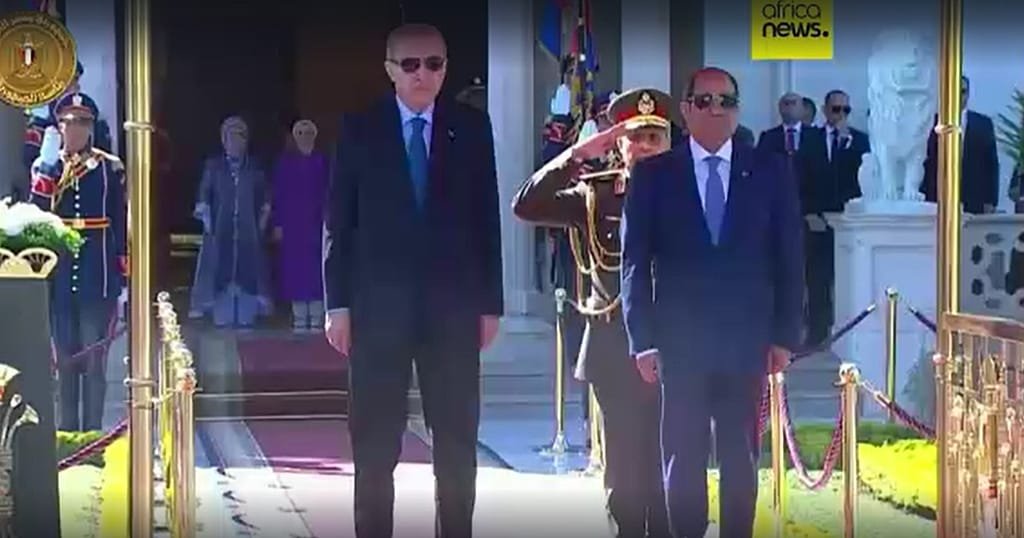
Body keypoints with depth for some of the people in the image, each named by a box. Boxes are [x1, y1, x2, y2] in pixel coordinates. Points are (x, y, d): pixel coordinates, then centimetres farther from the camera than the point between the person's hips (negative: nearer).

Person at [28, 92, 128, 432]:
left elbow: (122, 221, 2)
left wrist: (124, 271, -2)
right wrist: (47, 166, -16)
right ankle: (67, 428, 15)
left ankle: (93, 428, 5)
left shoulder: (110, 167, 3)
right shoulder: (45, 165, 7)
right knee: (65, 353, 8)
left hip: (96, 273, -2)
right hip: (59, 273, 2)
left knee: (95, 353, -1)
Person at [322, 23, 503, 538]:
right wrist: (338, 303, -4)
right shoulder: (359, 129, 2)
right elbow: (339, 221, 2)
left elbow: (487, 218, 5)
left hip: (454, 303, 1)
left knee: (457, 438, 6)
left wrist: (490, 303, 2)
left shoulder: (472, 126, 4)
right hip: (379, 303, -1)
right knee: (375, 441, 4)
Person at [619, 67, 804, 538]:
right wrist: (643, 339, -5)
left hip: (748, 341, 1)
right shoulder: (653, 174, 3)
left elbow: (789, 259, 5)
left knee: (741, 456, 8)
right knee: (683, 457, 5)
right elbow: (635, 263, 1)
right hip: (679, 341, -1)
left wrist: (785, 336, 0)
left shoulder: (770, 171, 5)